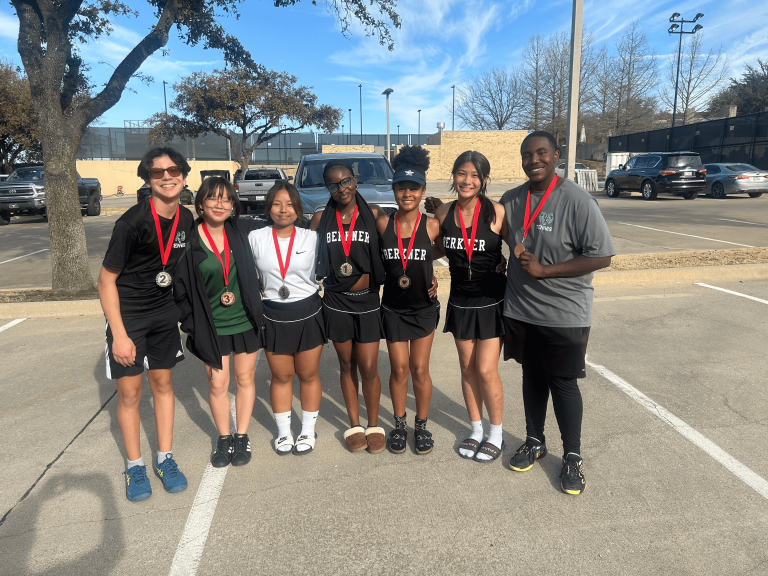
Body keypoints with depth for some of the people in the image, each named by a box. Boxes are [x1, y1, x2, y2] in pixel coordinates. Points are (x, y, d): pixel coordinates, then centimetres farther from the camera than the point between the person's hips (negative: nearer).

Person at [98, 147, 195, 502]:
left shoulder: (187, 220, -4)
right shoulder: (132, 222, -21)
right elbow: (106, 280, -16)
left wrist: (181, 307, 10)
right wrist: (120, 335, -18)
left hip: (164, 312, 5)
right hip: (127, 314, -4)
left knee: (163, 383, 12)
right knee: (129, 392, 3)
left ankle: (164, 458, 25)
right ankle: (135, 466, 21)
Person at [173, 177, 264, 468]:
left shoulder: (242, 231, -3)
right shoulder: (190, 240, -9)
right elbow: (180, 288, -4)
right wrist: (191, 325, -6)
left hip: (246, 322, 2)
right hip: (211, 326, -2)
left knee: (245, 379, 11)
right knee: (217, 384, 7)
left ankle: (242, 437, 29)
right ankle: (223, 438, 29)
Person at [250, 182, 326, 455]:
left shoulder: (312, 238, -2)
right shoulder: (255, 238, -1)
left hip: (308, 315, 0)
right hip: (274, 317, 1)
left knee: (308, 375, 11)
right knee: (281, 376, 12)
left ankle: (308, 431, 28)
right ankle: (283, 432, 30)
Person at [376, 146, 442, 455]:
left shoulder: (432, 225, -10)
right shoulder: (382, 223, -7)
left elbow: (446, 252, 6)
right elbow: (375, 259, 8)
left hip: (424, 307, -1)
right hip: (393, 308, 1)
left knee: (420, 369, 8)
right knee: (399, 369, 8)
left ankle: (421, 425, 27)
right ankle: (399, 425, 27)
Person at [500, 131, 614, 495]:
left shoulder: (577, 200, -14)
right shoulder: (511, 200, 2)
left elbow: (602, 256, -16)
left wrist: (543, 270, -20)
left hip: (564, 315, -4)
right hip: (520, 310, 5)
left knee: (563, 383, 6)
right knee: (532, 377, 18)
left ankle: (572, 457, 26)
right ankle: (535, 442, 37)